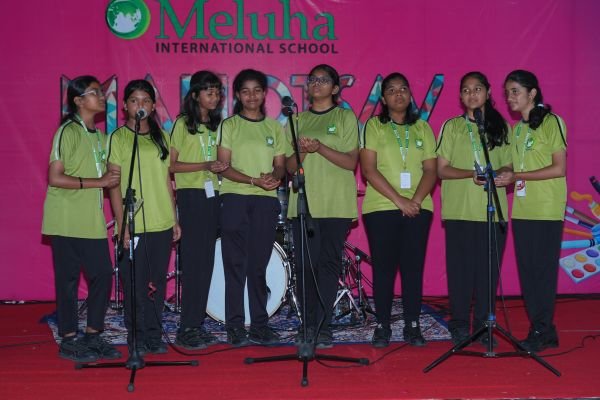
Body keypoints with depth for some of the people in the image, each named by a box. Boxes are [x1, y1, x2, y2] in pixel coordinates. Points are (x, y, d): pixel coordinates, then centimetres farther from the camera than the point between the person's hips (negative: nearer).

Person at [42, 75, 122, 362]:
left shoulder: (98, 135, 16)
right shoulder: (67, 131, -9)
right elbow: (55, 178, -15)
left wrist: (109, 177, 0)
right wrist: (98, 182, -17)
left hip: (92, 221, 7)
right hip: (66, 221, -7)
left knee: (103, 275, 4)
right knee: (68, 279, 0)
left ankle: (93, 336, 17)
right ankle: (69, 341, 10)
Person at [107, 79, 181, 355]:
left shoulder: (161, 137, 12)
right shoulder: (119, 138, -1)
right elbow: (114, 184, -5)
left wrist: (174, 218, 11)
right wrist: (122, 223, -11)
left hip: (162, 223, 4)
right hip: (134, 224, -4)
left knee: (158, 281, 9)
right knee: (136, 283, 0)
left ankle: (154, 335, 19)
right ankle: (137, 337, 13)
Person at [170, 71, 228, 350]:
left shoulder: (217, 125, 15)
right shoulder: (183, 124, -3)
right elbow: (172, 165, -8)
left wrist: (221, 168, 1)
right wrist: (205, 166, -18)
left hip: (212, 195, 6)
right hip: (191, 195, -6)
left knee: (206, 262, 6)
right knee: (193, 261, -8)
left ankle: (197, 324, 13)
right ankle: (187, 329, -3)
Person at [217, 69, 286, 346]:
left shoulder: (274, 128, 14)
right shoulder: (229, 126, 5)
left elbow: (280, 165, 12)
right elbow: (224, 166, -3)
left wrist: (274, 176, -12)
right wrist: (254, 180, -16)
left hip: (266, 201, 2)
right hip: (234, 199, -2)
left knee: (259, 265, 4)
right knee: (236, 264, -3)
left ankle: (259, 325, 10)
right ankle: (235, 326, 2)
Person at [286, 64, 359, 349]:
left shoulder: (345, 118, 7)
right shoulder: (298, 120, 16)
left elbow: (351, 162, -3)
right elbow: (290, 167, 11)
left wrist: (320, 147, -15)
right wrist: (302, 150, -9)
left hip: (336, 204, -2)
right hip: (303, 202, 3)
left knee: (329, 263, -5)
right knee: (305, 264, -1)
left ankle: (321, 327, -1)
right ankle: (308, 325, 8)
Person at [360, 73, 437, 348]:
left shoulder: (422, 128, 13)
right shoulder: (373, 126, 4)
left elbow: (431, 170, 7)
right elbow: (369, 169, -6)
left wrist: (416, 200, -11)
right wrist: (399, 200, -13)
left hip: (418, 208, 2)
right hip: (381, 207, -2)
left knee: (413, 266, 2)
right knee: (384, 267, 0)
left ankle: (412, 326, 9)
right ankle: (382, 326, 8)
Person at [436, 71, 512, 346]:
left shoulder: (502, 127, 12)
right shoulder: (452, 126, 8)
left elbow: (509, 167, 10)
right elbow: (441, 169, 2)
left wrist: (495, 174, -13)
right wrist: (472, 173, -15)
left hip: (493, 210, 1)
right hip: (459, 210, -1)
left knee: (488, 268, -1)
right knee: (460, 267, -2)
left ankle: (483, 324, 9)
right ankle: (459, 324, 8)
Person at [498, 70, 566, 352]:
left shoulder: (552, 122, -5)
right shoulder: (516, 128, 15)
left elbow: (559, 169, -11)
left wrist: (515, 176, -16)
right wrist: (501, 177, -6)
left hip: (547, 211, -6)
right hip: (522, 210, 7)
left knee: (543, 270, -4)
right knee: (527, 270, 5)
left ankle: (541, 332, 4)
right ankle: (543, 332, 14)